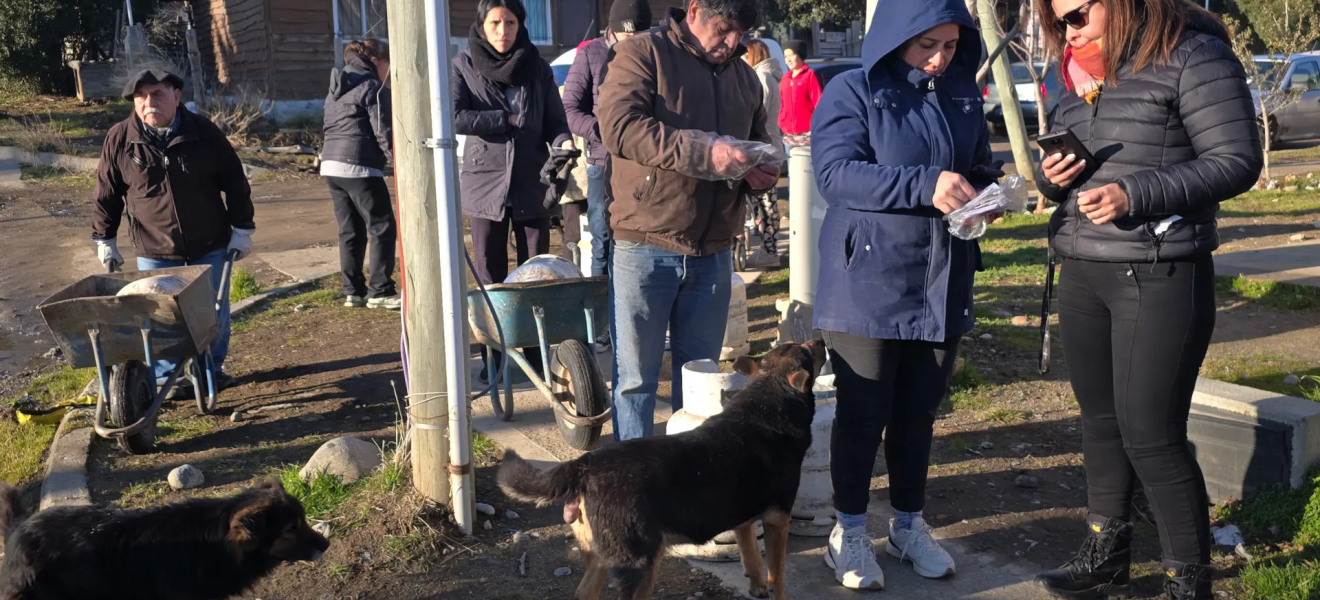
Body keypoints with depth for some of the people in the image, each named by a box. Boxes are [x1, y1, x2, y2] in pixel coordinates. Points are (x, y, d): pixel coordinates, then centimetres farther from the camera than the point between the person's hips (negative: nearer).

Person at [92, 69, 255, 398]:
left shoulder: (204, 132, -8)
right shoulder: (119, 139, -7)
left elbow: (234, 182, 0)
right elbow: (106, 195, 3)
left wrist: (242, 229, 0)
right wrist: (105, 240, 7)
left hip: (209, 246, 1)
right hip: (154, 251, 0)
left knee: (213, 312, 12)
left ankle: (211, 368, 32)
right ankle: (166, 377, 21)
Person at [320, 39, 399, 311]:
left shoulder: (336, 89, 22)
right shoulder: (373, 87, -5)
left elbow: (331, 128, 21)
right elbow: (384, 133, -11)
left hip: (331, 164, 9)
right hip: (359, 167, -9)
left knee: (350, 231, 12)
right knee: (383, 228, -2)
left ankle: (353, 291, 14)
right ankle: (380, 291, -2)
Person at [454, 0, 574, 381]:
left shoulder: (538, 69, 5)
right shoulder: (463, 67, -1)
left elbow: (555, 121, 4)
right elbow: (454, 116, -14)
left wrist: (564, 143, -18)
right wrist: (507, 119, -13)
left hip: (532, 185, 2)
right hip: (485, 185, -1)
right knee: (489, 279, 5)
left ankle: (538, 356, 13)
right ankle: (492, 359, 13)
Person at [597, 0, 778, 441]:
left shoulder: (744, 76, 14)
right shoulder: (643, 53, -4)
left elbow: (758, 143, 24)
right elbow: (619, 125, -18)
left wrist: (762, 172, -1)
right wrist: (704, 152, -25)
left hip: (714, 253, 5)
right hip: (646, 247, -5)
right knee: (636, 378, 3)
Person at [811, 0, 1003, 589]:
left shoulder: (964, 94, 7)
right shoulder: (852, 92, -8)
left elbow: (980, 166, 18)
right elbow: (835, 172, -20)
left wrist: (988, 191, -7)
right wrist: (925, 186, -31)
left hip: (943, 282, 5)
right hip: (867, 282, -5)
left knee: (919, 411, 14)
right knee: (863, 413, 4)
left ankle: (909, 524, 30)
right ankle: (849, 532, 20)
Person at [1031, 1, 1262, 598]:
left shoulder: (1192, 55, -10)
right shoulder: (1081, 73, 13)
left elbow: (1237, 160, -14)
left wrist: (1136, 194, -23)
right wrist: (1051, 176, -4)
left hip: (1160, 278, -7)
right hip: (1081, 275, 7)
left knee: (1151, 435, -5)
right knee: (1100, 420, 15)